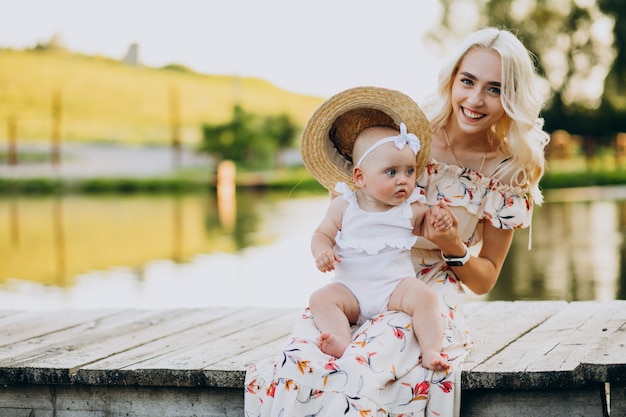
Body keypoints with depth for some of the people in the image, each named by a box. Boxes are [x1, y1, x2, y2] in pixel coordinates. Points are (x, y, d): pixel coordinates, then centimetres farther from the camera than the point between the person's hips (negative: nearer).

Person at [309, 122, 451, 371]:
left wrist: (441, 219, -8)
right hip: (350, 289, 1)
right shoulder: (344, 207, 2)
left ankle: (431, 351, -32)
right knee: (321, 299, -24)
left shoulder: (411, 208, 4)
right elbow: (322, 234, 8)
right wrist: (322, 252, -15)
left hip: (396, 287, 0)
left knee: (424, 296, -28)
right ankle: (342, 343, -43)